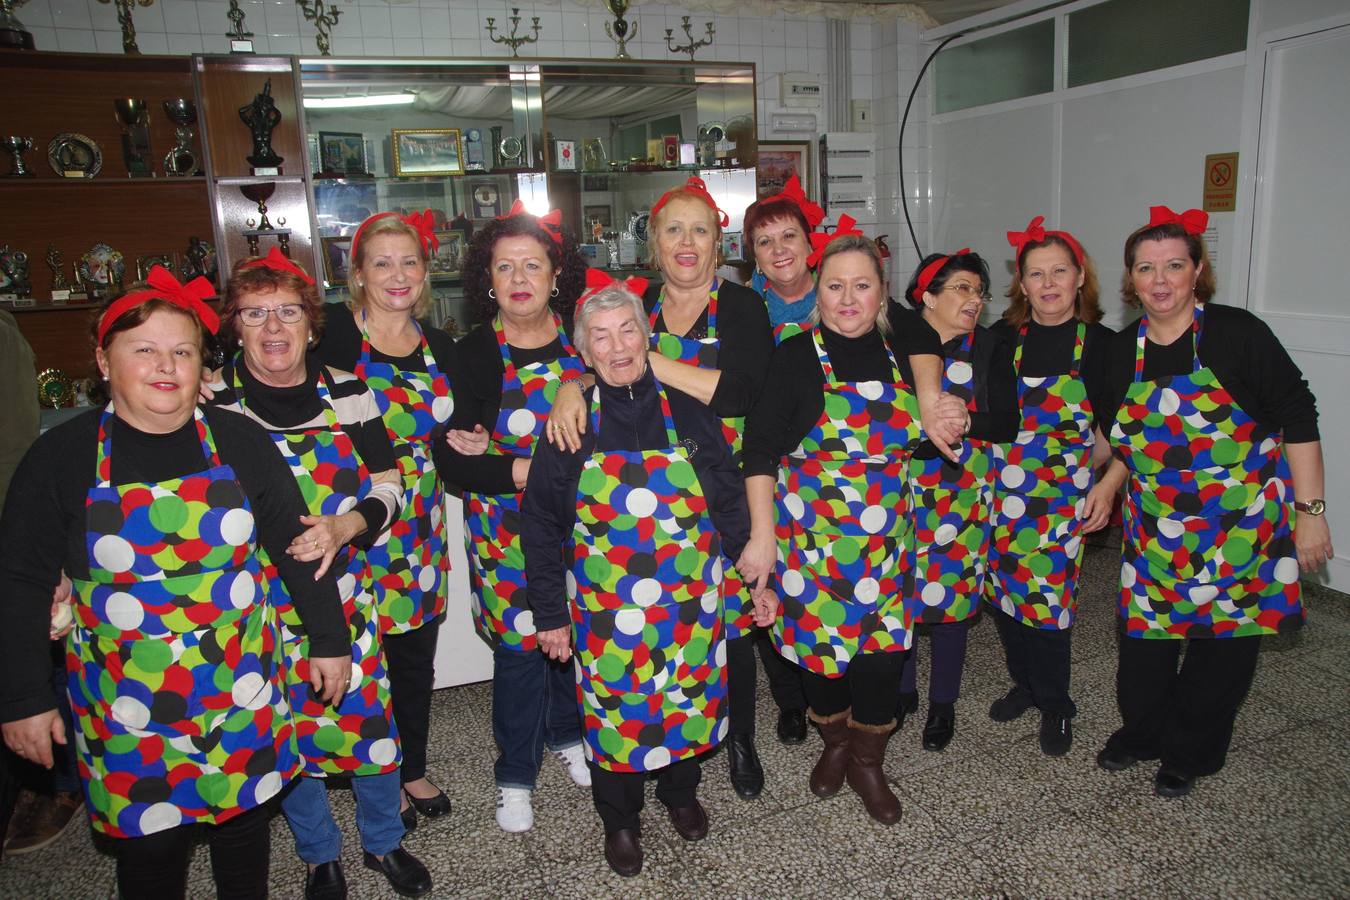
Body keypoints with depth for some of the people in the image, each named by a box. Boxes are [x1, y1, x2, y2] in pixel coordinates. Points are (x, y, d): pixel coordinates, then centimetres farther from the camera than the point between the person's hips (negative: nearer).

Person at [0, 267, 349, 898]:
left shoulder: (241, 442, -6)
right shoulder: (60, 457, -8)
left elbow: (297, 544, 0)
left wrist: (329, 641, 3)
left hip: (241, 691, 1)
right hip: (125, 705, -1)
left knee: (244, 820, 17)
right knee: (149, 841, 12)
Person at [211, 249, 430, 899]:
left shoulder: (347, 394, -2)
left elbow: (388, 489, 1)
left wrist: (343, 527, -17)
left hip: (345, 598, 1)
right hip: (259, 608, -1)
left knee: (370, 719, 9)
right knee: (287, 737, 13)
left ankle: (384, 841, 37)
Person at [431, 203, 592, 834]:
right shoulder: (474, 354, -9)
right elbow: (450, 459, -14)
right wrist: (526, 471, -23)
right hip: (507, 531, -3)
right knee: (520, 646, 3)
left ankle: (566, 734, 42)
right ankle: (514, 775, 26)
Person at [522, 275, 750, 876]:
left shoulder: (690, 414, -3)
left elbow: (730, 504, 4)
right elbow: (541, 527, -3)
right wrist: (550, 614, -2)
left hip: (690, 606, 2)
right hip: (605, 613, -1)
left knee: (687, 701, 17)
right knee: (613, 709, 12)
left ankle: (680, 792, 47)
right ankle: (619, 819, 39)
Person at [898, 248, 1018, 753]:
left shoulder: (990, 350, 1)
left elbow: (1007, 424, -7)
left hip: (961, 497, 0)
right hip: (899, 490, 0)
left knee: (951, 595, 7)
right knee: (897, 592, 7)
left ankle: (943, 704, 26)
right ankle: (901, 692, 30)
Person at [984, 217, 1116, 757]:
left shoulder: (1100, 344, -3)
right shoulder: (1001, 339, 0)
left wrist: (1105, 487, -2)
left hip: (1065, 497, -2)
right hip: (1002, 493, 2)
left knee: (1048, 599, 0)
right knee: (1003, 591, 10)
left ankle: (1055, 706, 22)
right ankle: (1025, 683, 34)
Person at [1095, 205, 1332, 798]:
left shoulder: (1237, 333, -14)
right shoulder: (1121, 350, 0)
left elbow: (1298, 417, -11)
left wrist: (1310, 511, -13)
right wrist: (1108, 485, 1)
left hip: (1242, 524, -3)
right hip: (1156, 524, 4)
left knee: (1224, 639, 8)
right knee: (1144, 629, 10)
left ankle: (1189, 753, 29)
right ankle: (1141, 732, 34)